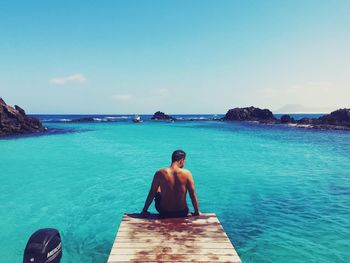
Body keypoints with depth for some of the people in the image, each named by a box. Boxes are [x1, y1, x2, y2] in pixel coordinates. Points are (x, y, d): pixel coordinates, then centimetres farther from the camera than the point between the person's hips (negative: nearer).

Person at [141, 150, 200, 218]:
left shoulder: (160, 173, -12)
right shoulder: (187, 173, -13)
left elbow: (151, 194, -5)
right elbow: (193, 194, -7)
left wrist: (144, 211, 7)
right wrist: (197, 212, 7)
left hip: (164, 213, 0)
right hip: (182, 213, 1)